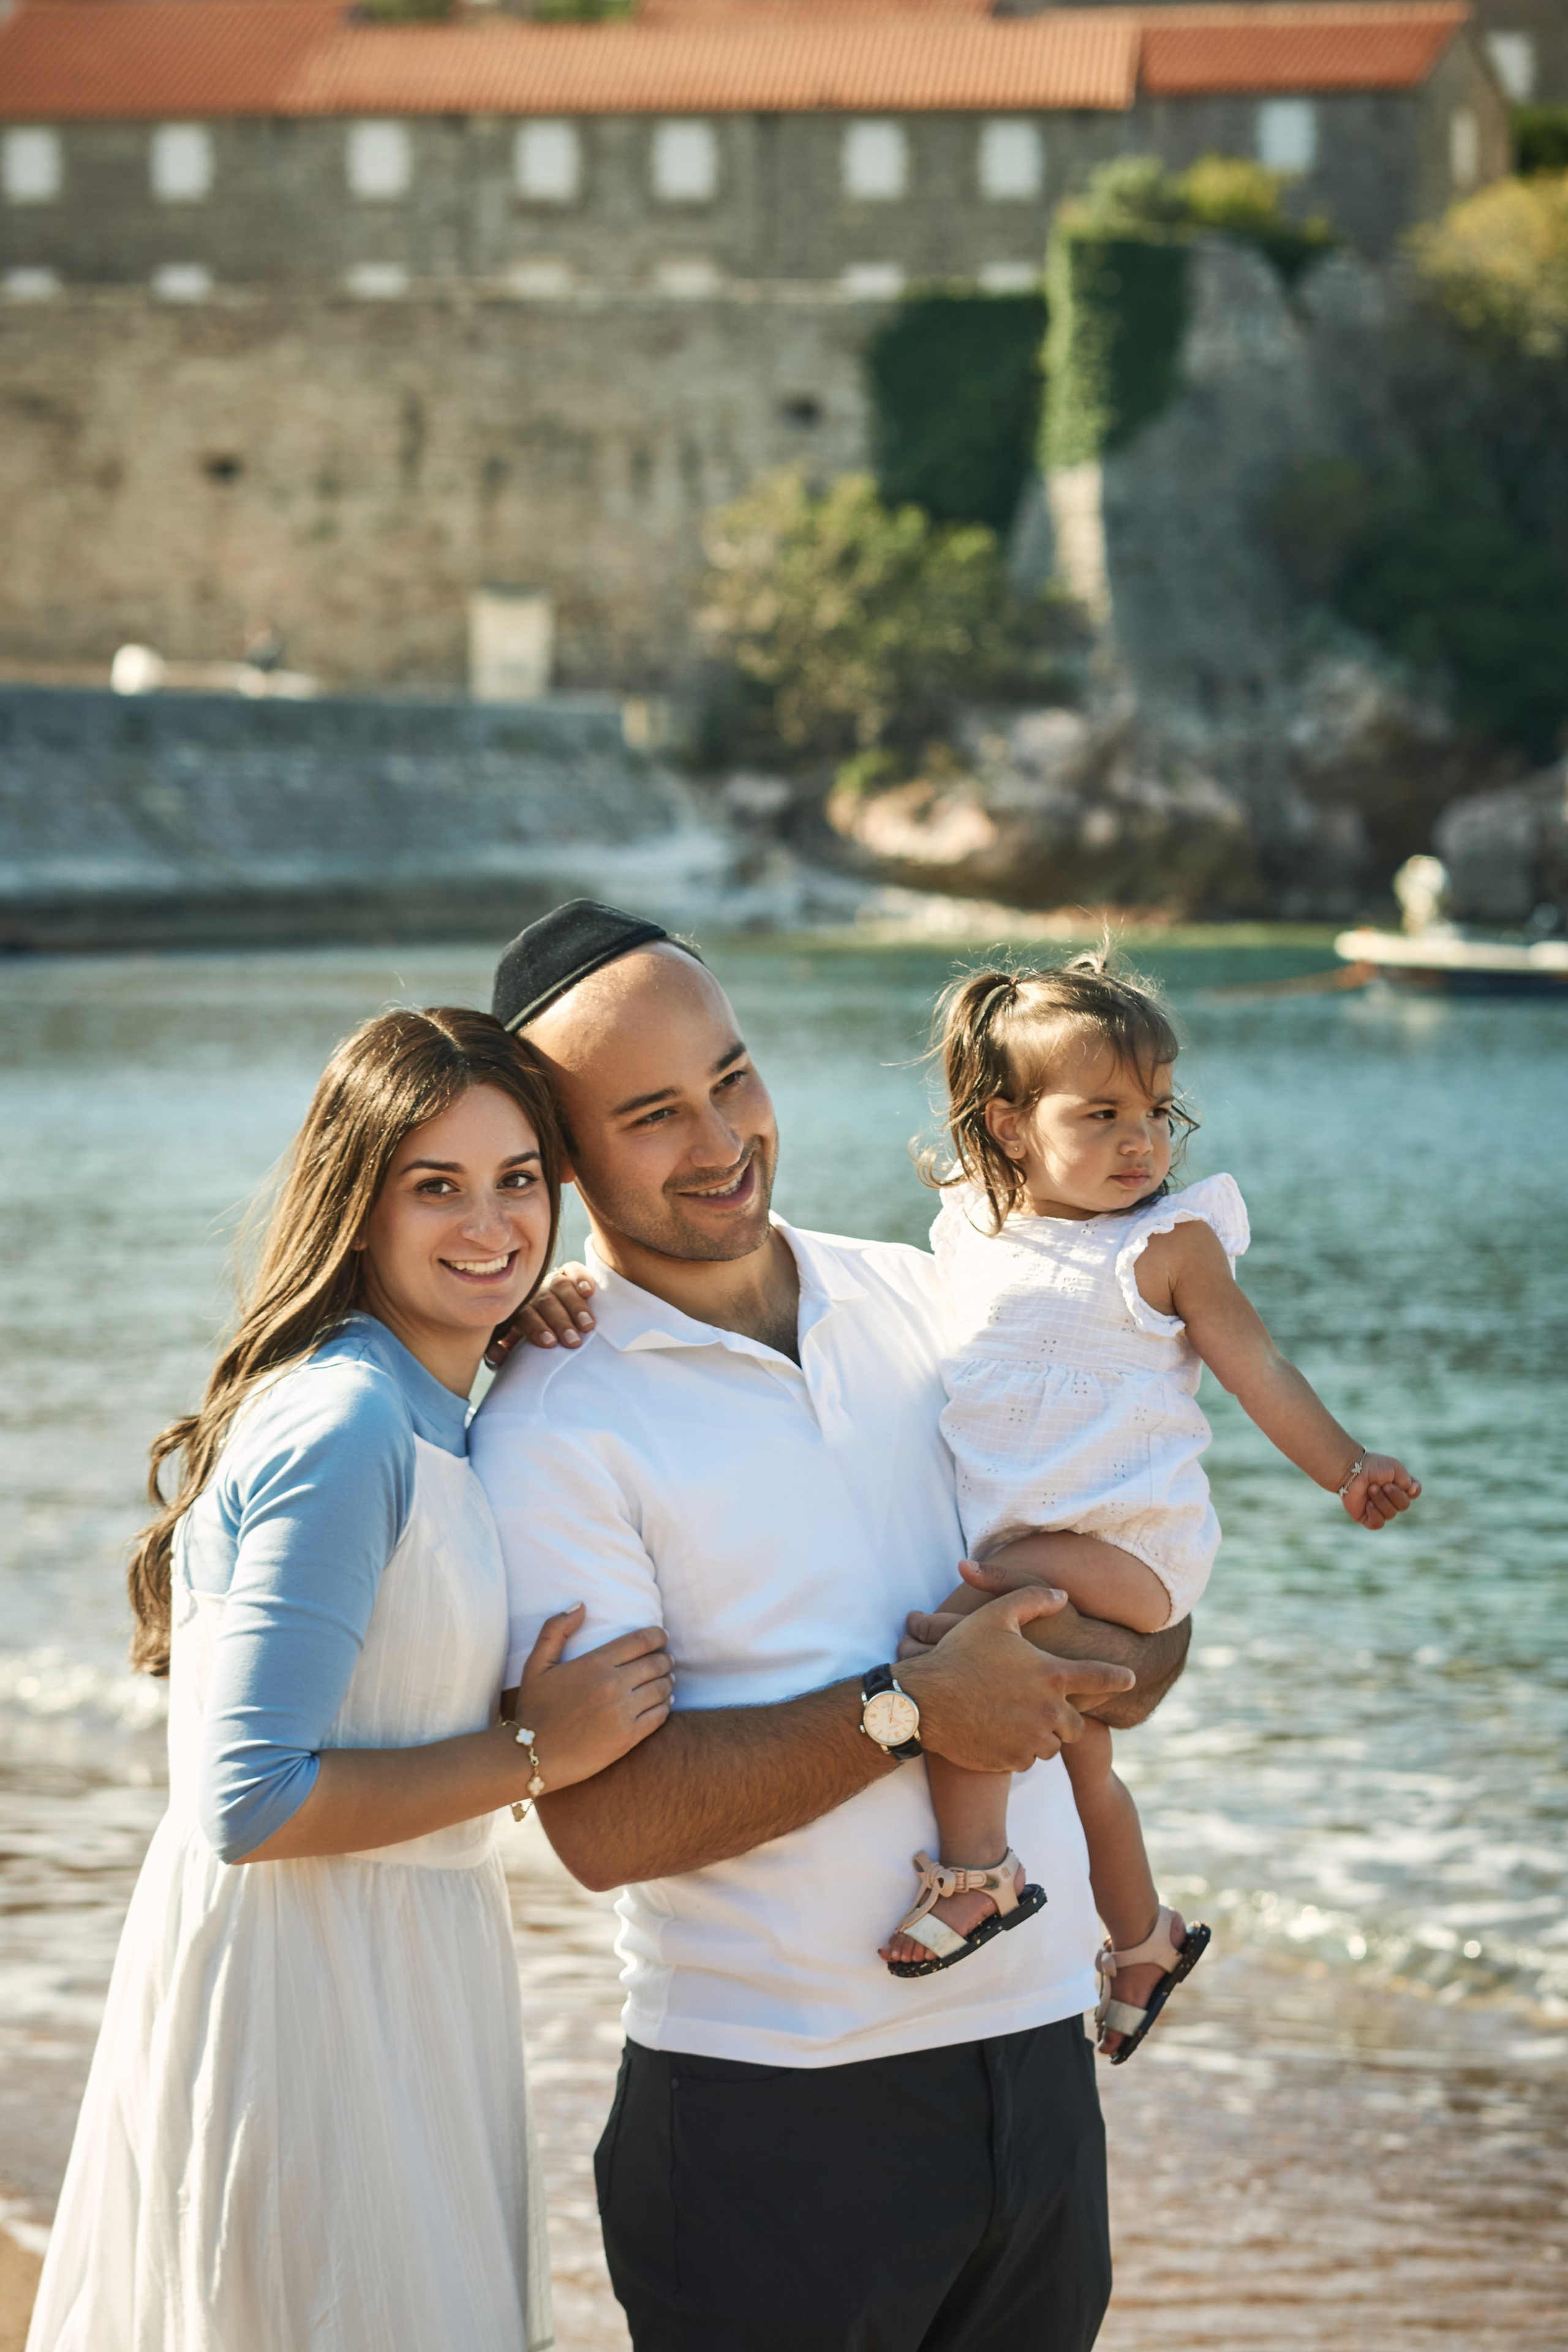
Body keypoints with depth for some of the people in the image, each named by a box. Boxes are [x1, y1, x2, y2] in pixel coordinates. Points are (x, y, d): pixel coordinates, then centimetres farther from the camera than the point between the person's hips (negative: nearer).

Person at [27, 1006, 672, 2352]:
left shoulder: (433, 1414, 10)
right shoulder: (345, 1425, -20)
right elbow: (253, 1805, -24)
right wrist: (534, 1755, -17)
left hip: (404, 1972, 10)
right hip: (304, 1984, -10)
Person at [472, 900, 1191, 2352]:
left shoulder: (929, 1306, 8)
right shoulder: (553, 1433, -9)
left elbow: (1155, 1622, 12)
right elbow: (600, 1822, -17)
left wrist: (1095, 1661, -11)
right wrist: (908, 1713, -20)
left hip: (1039, 2056, 5)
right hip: (771, 2112, -5)